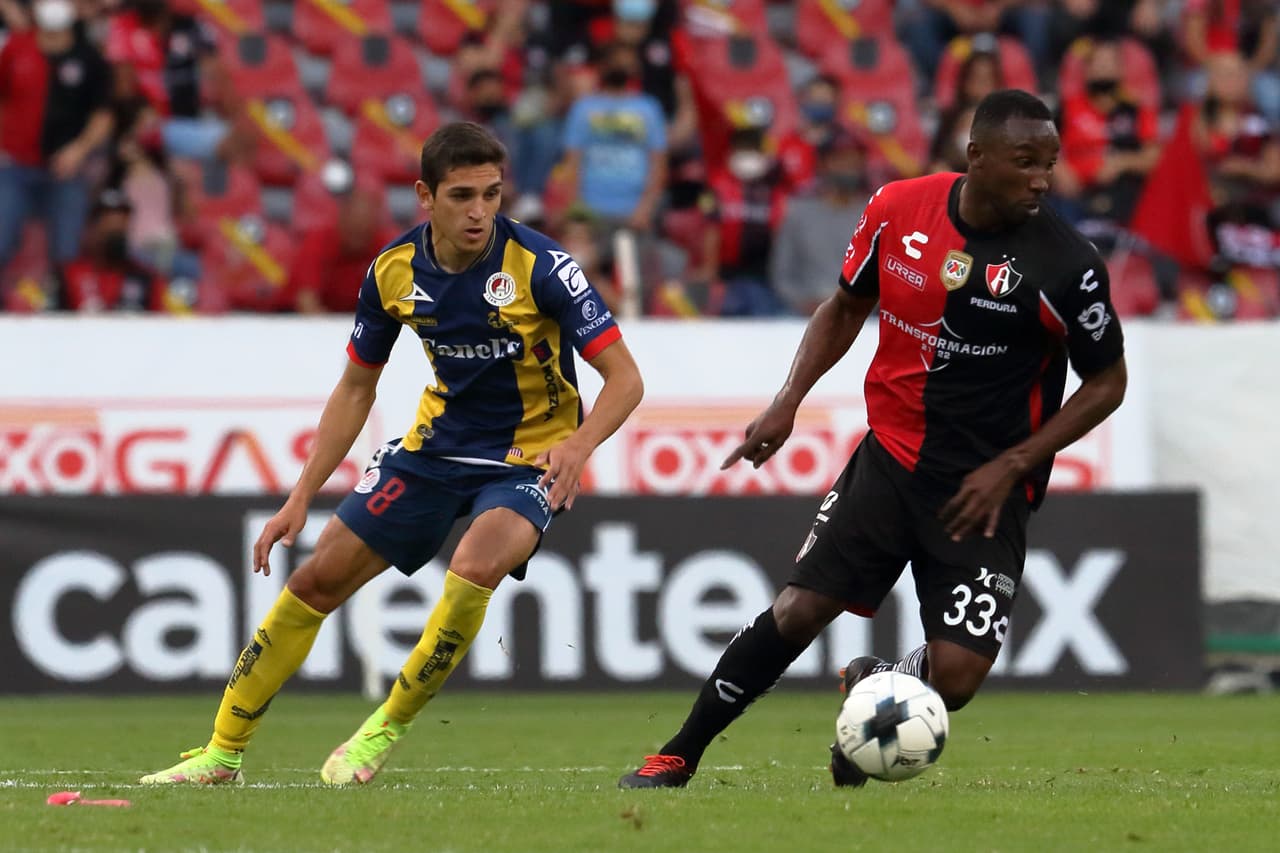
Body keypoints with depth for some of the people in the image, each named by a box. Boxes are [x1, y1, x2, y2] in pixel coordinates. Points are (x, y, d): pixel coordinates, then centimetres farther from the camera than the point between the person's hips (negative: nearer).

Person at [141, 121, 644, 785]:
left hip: (527, 458, -5)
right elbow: (356, 388, 6)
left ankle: (384, 730, -12)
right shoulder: (394, 271, -8)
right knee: (318, 578, 2)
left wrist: (578, 446, -40)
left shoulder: (539, 266, -23)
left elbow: (624, 376, -20)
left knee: (473, 569, -33)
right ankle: (222, 751, 17)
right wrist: (300, 499, 2)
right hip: (436, 444, 5)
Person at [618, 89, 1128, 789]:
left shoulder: (1065, 264, -15)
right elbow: (846, 307, 13)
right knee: (797, 611, -8)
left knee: (955, 678, -13)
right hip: (890, 460, 2)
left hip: (983, 491, -2)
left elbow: (1107, 383, -2)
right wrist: (787, 404, 2)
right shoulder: (898, 210, -6)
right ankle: (678, 758, 9)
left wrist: (1011, 465, -10)